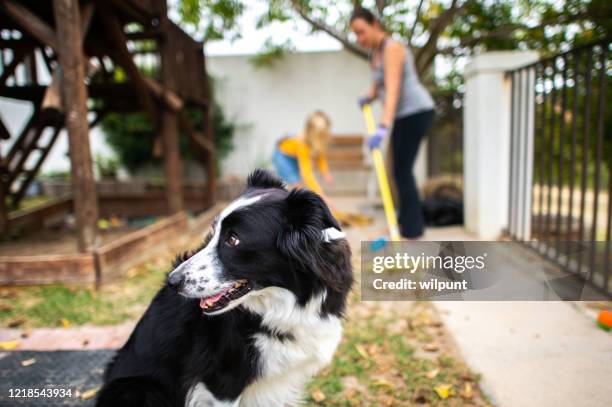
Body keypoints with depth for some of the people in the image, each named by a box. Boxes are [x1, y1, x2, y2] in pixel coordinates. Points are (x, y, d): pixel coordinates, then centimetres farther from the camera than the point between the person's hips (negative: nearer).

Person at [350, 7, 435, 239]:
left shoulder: (391, 48, -18)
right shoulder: (374, 52, 10)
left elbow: (392, 90, -30)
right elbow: (378, 86, 17)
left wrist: (383, 127, -40)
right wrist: (368, 98, -5)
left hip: (416, 111, -9)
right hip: (404, 114, 9)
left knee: (402, 170, -9)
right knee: (401, 169, 13)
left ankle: (412, 230, -1)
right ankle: (406, 219, 27)